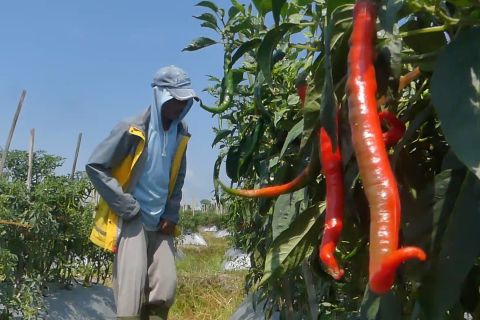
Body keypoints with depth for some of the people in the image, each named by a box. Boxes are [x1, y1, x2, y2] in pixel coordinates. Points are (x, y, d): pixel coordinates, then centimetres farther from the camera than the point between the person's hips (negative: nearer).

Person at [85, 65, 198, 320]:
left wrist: (171, 215, 4)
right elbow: (95, 167, -12)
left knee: (166, 288, -1)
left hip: (160, 223, 6)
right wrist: (128, 208, -14)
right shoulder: (132, 130, -12)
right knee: (132, 288, -12)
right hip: (132, 219, -5)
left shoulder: (180, 134, 5)